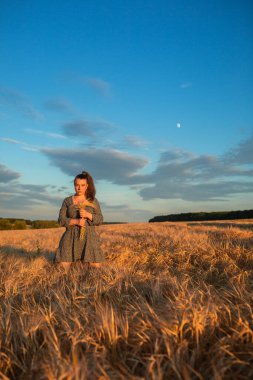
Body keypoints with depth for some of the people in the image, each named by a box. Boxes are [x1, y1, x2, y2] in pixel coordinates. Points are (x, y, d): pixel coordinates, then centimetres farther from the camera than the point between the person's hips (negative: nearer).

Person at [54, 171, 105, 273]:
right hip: (71, 238, 0)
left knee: (96, 268, -4)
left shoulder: (93, 201, 4)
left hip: (89, 238, 0)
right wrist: (76, 221, -18)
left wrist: (88, 215, -17)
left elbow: (100, 220, 1)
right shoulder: (67, 201, 4)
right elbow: (61, 220, -2)